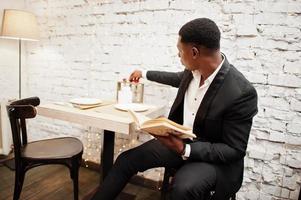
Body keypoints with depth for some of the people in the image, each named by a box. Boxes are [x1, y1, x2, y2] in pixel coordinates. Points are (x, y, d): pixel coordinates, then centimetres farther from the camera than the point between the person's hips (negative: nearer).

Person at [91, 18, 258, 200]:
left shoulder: (242, 93, -27)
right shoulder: (195, 70, -8)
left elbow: (235, 150, -20)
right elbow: (180, 79, 17)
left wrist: (185, 150, -31)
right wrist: (145, 74, 28)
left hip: (213, 155, -5)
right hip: (180, 139, 6)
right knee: (127, 159, -2)